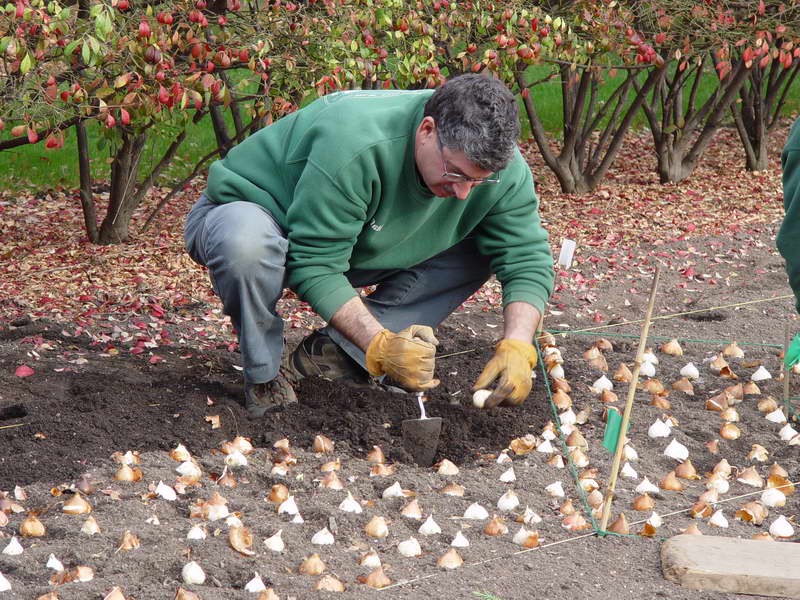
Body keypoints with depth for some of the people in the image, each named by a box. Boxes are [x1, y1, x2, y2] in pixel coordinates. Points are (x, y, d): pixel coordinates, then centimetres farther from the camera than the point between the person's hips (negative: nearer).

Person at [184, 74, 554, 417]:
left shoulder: (496, 163, -20)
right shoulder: (354, 145, -39)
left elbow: (527, 258, -16)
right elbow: (314, 265, -36)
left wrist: (516, 347, -32)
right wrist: (380, 345, -45)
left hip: (352, 248, 6)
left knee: (480, 248, -10)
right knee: (248, 244, -43)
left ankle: (336, 351, -10)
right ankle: (264, 378, -14)